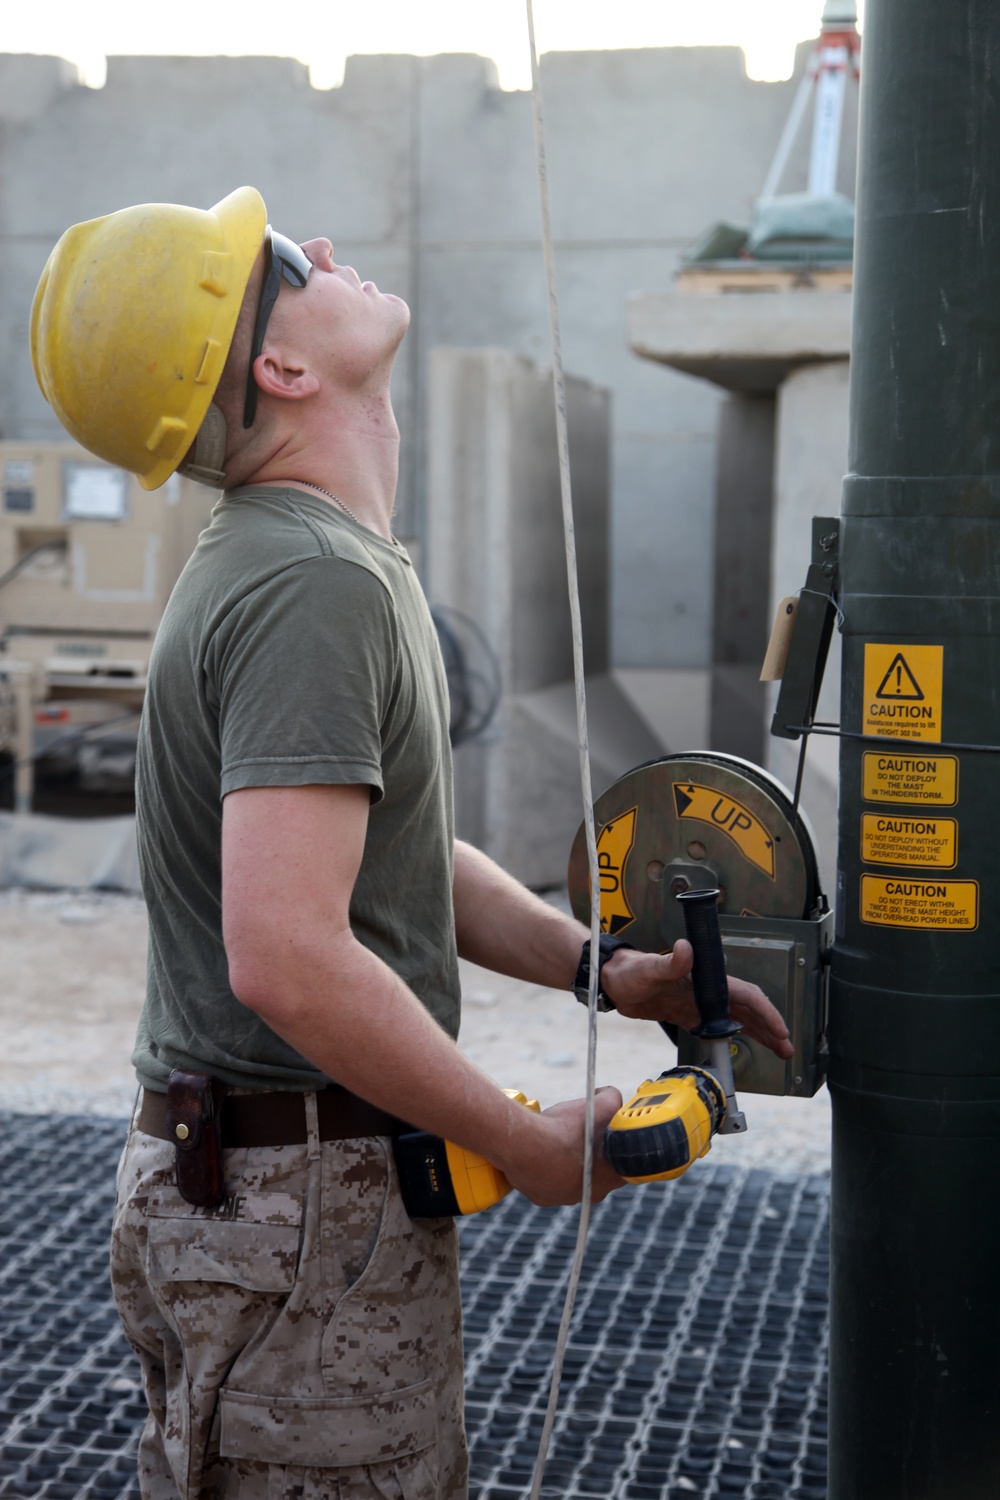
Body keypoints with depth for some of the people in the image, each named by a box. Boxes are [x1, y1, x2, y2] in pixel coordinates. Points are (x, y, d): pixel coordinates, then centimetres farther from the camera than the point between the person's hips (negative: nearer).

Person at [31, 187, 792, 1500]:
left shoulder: (307, 557, 11)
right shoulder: (316, 584, -22)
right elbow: (289, 960, -30)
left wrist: (604, 970, 6)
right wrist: (533, 1147, -18)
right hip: (300, 1216, -10)